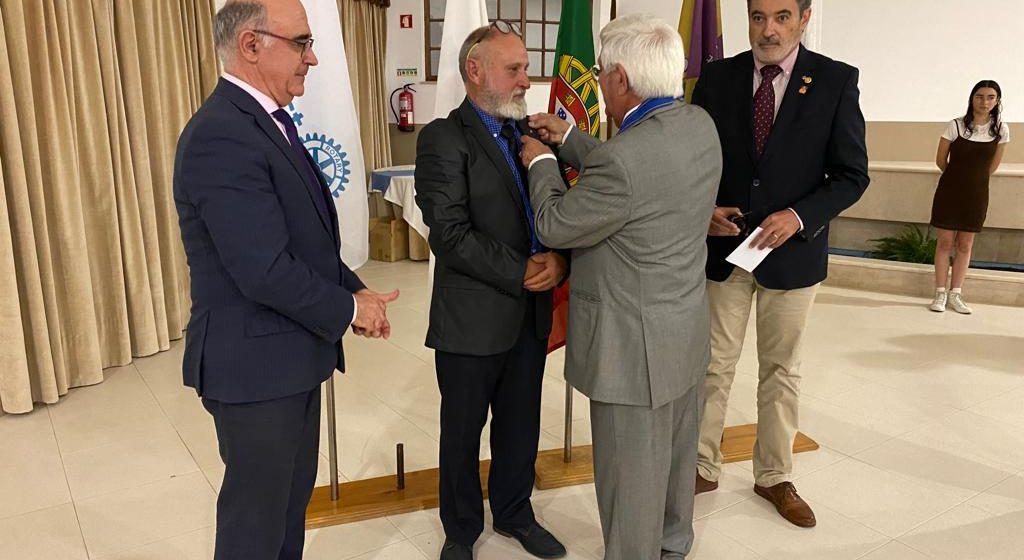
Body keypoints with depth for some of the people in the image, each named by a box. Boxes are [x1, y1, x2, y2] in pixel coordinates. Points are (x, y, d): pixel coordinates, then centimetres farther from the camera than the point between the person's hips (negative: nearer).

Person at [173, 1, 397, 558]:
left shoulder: (266, 123, 10)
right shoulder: (222, 137, -23)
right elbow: (266, 271, -27)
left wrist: (354, 290, 1)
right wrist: (349, 309, -13)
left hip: (290, 354, 10)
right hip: (256, 363, -10)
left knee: (292, 496, 23)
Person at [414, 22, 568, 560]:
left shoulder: (528, 134, 9)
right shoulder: (443, 139, -11)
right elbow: (450, 234, -20)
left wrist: (558, 260, -13)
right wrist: (522, 272, -17)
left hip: (530, 313, 6)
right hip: (473, 318, -5)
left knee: (520, 425, 19)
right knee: (463, 431, 13)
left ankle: (514, 513, 42)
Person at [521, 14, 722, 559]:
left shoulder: (624, 157, -29)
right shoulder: (700, 125, -2)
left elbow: (554, 227, -15)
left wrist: (541, 162, 1)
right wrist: (568, 139, 15)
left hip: (636, 349, -9)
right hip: (687, 332, 9)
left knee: (631, 477, 9)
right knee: (675, 457, 26)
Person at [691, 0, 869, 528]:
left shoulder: (836, 80, -6)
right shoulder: (717, 77, -2)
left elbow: (852, 174, -4)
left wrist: (800, 216, -19)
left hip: (792, 250, 0)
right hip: (722, 246, 1)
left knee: (781, 370, 14)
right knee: (713, 365, 9)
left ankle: (774, 477, 30)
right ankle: (703, 467, 26)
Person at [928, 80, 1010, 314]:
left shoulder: (1001, 129, -3)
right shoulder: (956, 126, -10)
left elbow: (993, 165, 9)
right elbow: (941, 160, 0)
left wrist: (975, 178, 15)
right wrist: (959, 176, 12)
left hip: (977, 193, 2)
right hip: (950, 190, -2)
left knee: (965, 246, 7)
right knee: (945, 243, 1)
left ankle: (955, 295, 14)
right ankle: (940, 294, 6)